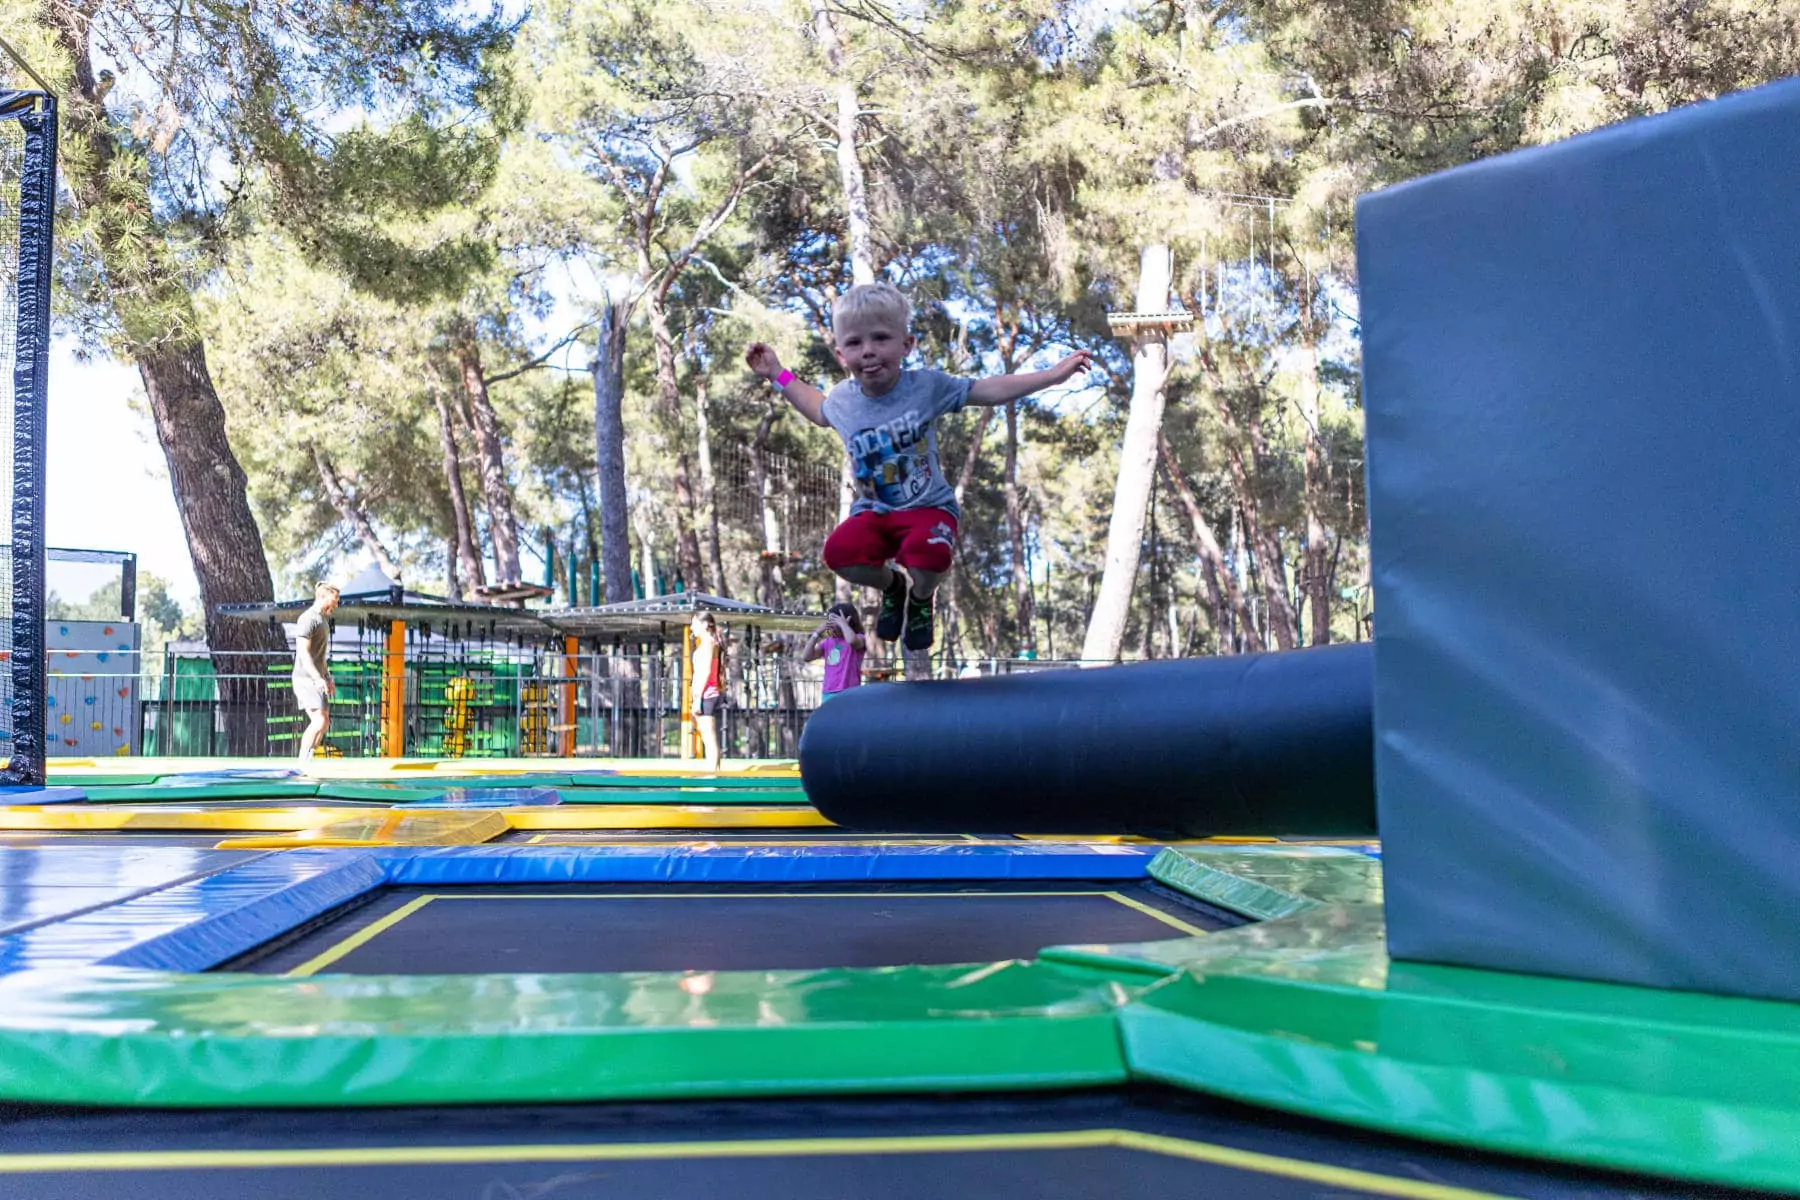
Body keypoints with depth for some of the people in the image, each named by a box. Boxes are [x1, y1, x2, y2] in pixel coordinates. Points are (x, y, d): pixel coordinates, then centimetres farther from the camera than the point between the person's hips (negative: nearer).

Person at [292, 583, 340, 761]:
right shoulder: (308, 619, -12)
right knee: (319, 721, -17)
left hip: (318, 679, 10)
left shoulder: (323, 619, 18)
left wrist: (328, 679, 23)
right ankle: (301, 762, -12)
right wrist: (318, 679, -28)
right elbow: (304, 653, -20)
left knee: (322, 723, 7)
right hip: (306, 679, -10)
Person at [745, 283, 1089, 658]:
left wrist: (1051, 375, -10)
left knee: (928, 556, -36)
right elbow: (821, 411, 25)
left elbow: (988, 390, -4)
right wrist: (779, 375, 21)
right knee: (840, 552, -29)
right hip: (873, 511, 3)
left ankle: (921, 598, 7)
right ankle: (891, 586, 9)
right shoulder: (842, 398, -2)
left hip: (928, 507, -2)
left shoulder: (927, 385, -11)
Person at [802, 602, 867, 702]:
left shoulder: (858, 639, -1)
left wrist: (843, 624, -11)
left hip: (849, 694, -6)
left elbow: (852, 640, -28)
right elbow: (805, 657, 6)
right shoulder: (827, 642, 15)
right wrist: (817, 633, 1)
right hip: (828, 695, 6)